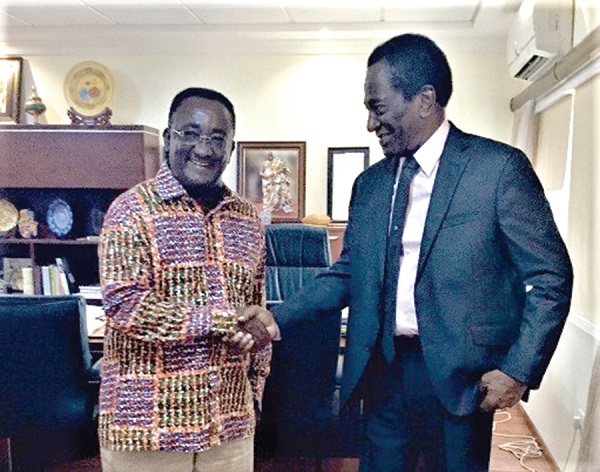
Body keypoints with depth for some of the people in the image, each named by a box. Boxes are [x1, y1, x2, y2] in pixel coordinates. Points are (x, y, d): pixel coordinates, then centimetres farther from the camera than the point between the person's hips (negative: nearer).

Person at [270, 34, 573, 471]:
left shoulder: (499, 168, -7)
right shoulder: (370, 184, 9)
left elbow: (551, 275, -7)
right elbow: (349, 273, 12)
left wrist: (519, 370, -13)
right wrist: (278, 319, 2)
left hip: (459, 380, -4)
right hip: (384, 370, 5)